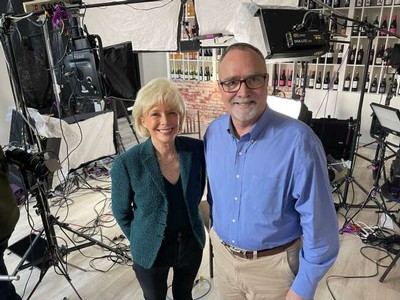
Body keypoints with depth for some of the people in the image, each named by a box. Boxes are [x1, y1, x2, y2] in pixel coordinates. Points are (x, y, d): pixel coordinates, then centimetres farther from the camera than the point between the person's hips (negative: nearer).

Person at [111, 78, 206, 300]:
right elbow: (121, 211, -7)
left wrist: (190, 217, 10)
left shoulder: (197, 149, -18)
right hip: (150, 250, -2)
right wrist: (140, 240, 2)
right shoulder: (127, 163, -25)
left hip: (192, 243, 2)